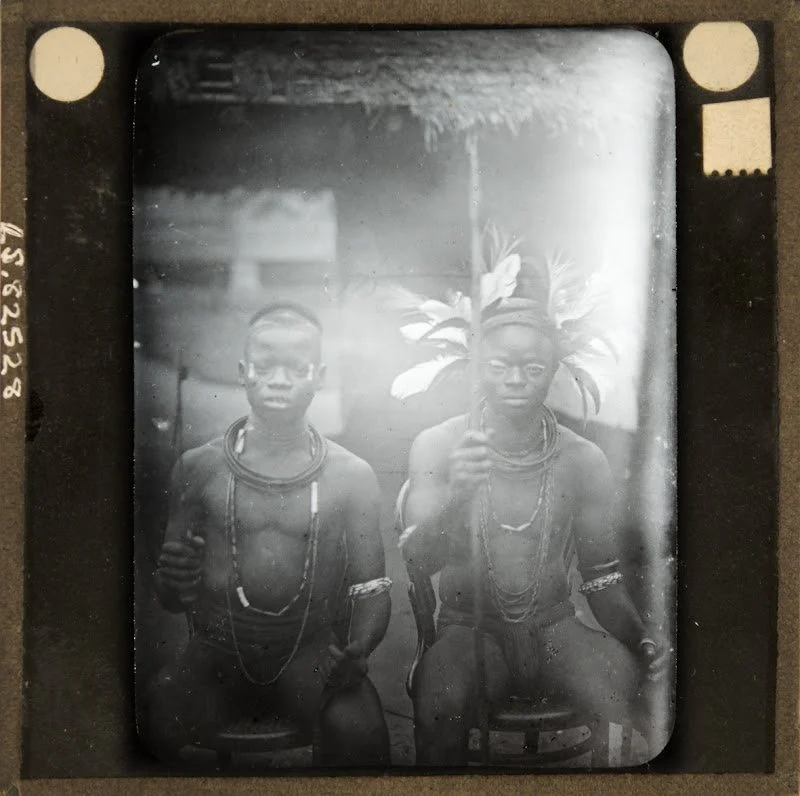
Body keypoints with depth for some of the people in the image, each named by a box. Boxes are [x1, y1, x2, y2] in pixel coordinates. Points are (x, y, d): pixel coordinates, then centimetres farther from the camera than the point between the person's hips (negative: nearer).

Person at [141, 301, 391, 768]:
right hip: (218, 652, 1)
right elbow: (171, 600, 8)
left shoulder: (352, 476, 2)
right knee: (161, 724, -28)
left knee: (359, 730, -29)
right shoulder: (198, 468, 3)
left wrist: (355, 651, -18)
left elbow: (372, 588, 3)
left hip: (312, 655, 0)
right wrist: (174, 584, -16)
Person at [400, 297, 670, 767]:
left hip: (555, 627, 2)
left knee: (622, 680, -29)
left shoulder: (584, 460, 1)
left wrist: (641, 637, -13)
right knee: (440, 702, -33)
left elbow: (601, 575, 7)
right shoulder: (437, 446, -4)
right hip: (469, 628, -1)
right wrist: (457, 496, -33)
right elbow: (419, 561, -13)